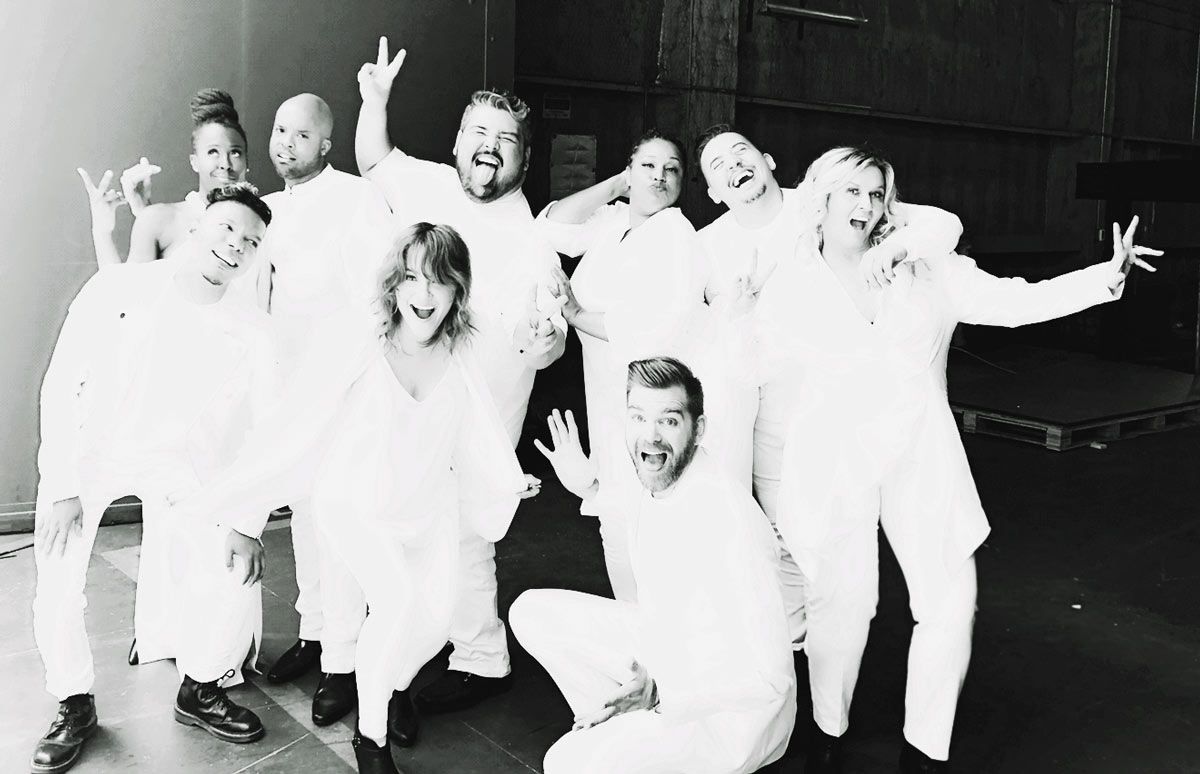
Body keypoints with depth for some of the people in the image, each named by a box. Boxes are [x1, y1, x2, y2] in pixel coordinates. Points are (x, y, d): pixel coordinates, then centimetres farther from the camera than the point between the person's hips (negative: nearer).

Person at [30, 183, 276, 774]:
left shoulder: (251, 334, -2)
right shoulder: (117, 288, -6)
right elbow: (61, 383, -7)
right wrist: (61, 487, -14)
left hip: (178, 463, 1)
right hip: (89, 452, 0)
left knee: (234, 578, -16)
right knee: (57, 580, -16)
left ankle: (199, 691, 14)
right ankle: (75, 706, 13)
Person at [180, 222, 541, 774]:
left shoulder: (464, 356, -10)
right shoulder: (353, 338, -20)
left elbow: (477, 434, 4)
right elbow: (296, 423, -16)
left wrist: (509, 483, -5)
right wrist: (230, 498, -15)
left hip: (428, 507, 3)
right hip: (355, 503, -3)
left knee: (435, 617, -10)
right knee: (399, 599, -23)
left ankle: (395, 682, 29)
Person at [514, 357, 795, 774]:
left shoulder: (727, 520, -30)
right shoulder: (651, 487, -4)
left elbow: (770, 679, -26)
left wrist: (659, 695, -28)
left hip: (730, 711, -8)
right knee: (531, 612, 4)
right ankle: (616, 728, 7)